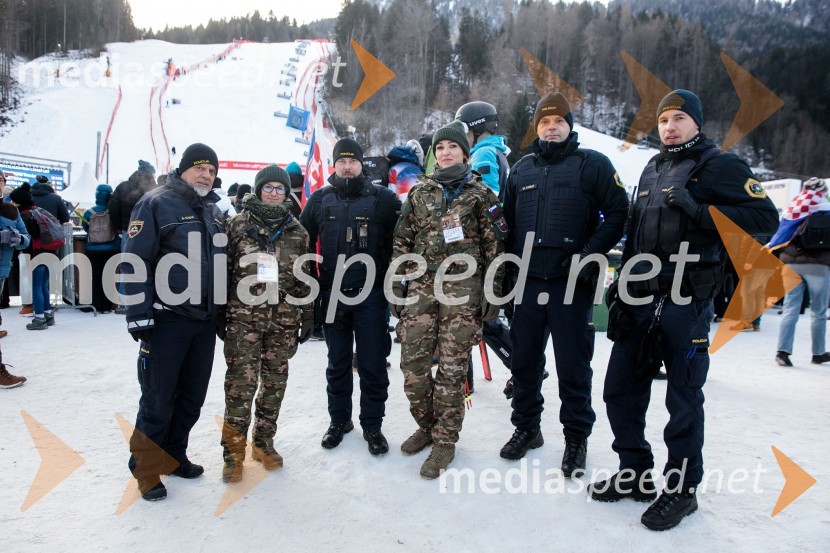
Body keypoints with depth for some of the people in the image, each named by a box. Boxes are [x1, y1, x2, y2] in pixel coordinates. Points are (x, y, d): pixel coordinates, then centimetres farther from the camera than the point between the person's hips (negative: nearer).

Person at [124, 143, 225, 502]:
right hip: (167, 320, -6)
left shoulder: (213, 211, 14)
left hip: (205, 321, 7)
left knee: (193, 396, 14)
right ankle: (146, 468, 19)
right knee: (158, 399, 1)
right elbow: (135, 261, -12)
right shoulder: (157, 203, -7)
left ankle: (173, 455, 32)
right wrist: (139, 316, -15)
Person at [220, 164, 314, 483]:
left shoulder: (297, 231, 9)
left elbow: (305, 278, 11)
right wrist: (219, 314, 1)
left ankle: (264, 442, 26)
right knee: (241, 383, -4)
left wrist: (308, 314, 8)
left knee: (275, 382, 9)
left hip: (284, 319, 3)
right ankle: (233, 450, 10)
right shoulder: (237, 225, 2)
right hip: (243, 317, -2)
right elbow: (224, 271, 3)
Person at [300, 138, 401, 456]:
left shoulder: (382, 199, -1)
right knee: (337, 363, 14)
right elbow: (304, 244, 12)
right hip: (332, 295, 2)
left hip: (370, 295, -2)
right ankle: (339, 419, 30)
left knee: (373, 364, 5)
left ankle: (372, 425, 20)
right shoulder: (320, 200, 6)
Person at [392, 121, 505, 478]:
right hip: (421, 286, 3)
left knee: (452, 366, -1)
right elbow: (402, 241, 12)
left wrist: (493, 293, -3)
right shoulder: (419, 193, 13)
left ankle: (445, 440, 14)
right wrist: (397, 285, 6)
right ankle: (427, 425, 24)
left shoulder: (480, 194, 5)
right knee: (412, 361, 1)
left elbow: (494, 246, 3)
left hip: (463, 287, -3)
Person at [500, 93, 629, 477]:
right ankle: (526, 427, 29)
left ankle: (576, 437, 20)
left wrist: (591, 254, -13)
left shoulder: (593, 164, 3)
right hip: (528, 280, 4)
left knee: (573, 365, 3)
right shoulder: (522, 169, 15)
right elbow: (508, 222, 20)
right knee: (524, 360, 11)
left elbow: (617, 212, -3)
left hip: (572, 282, -4)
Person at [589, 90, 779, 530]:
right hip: (640, 300, 7)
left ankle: (681, 490, 20)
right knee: (620, 390, 10)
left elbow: (764, 217, -13)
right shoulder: (652, 170, 19)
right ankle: (634, 473, 27)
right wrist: (621, 283, 19)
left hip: (687, 304, -7)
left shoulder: (721, 166, -2)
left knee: (683, 400, 3)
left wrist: (699, 211, -22)